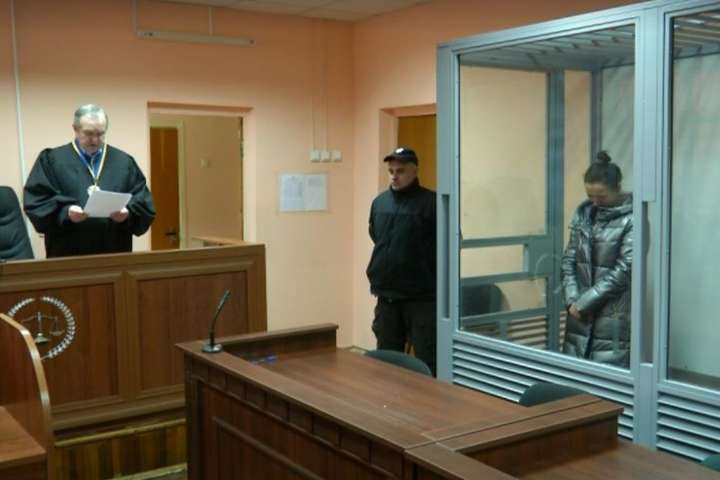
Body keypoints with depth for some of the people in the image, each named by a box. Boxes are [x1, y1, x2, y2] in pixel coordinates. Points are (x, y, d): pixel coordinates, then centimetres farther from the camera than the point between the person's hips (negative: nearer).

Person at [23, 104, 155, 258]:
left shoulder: (124, 162, 10)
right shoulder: (52, 160, 4)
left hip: (115, 254, 2)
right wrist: (65, 212, -20)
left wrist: (128, 213, -15)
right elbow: (35, 202, -3)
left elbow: (144, 204, 6)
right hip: (69, 254, -2)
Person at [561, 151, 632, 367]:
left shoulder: (631, 218, -11)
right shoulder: (584, 212, 7)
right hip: (580, 310, 5)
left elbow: (624, 270, -16)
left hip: (613, 314, -5)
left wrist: (583, 302, -13)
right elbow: (569, 258, 8)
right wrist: (572, 299, -4)